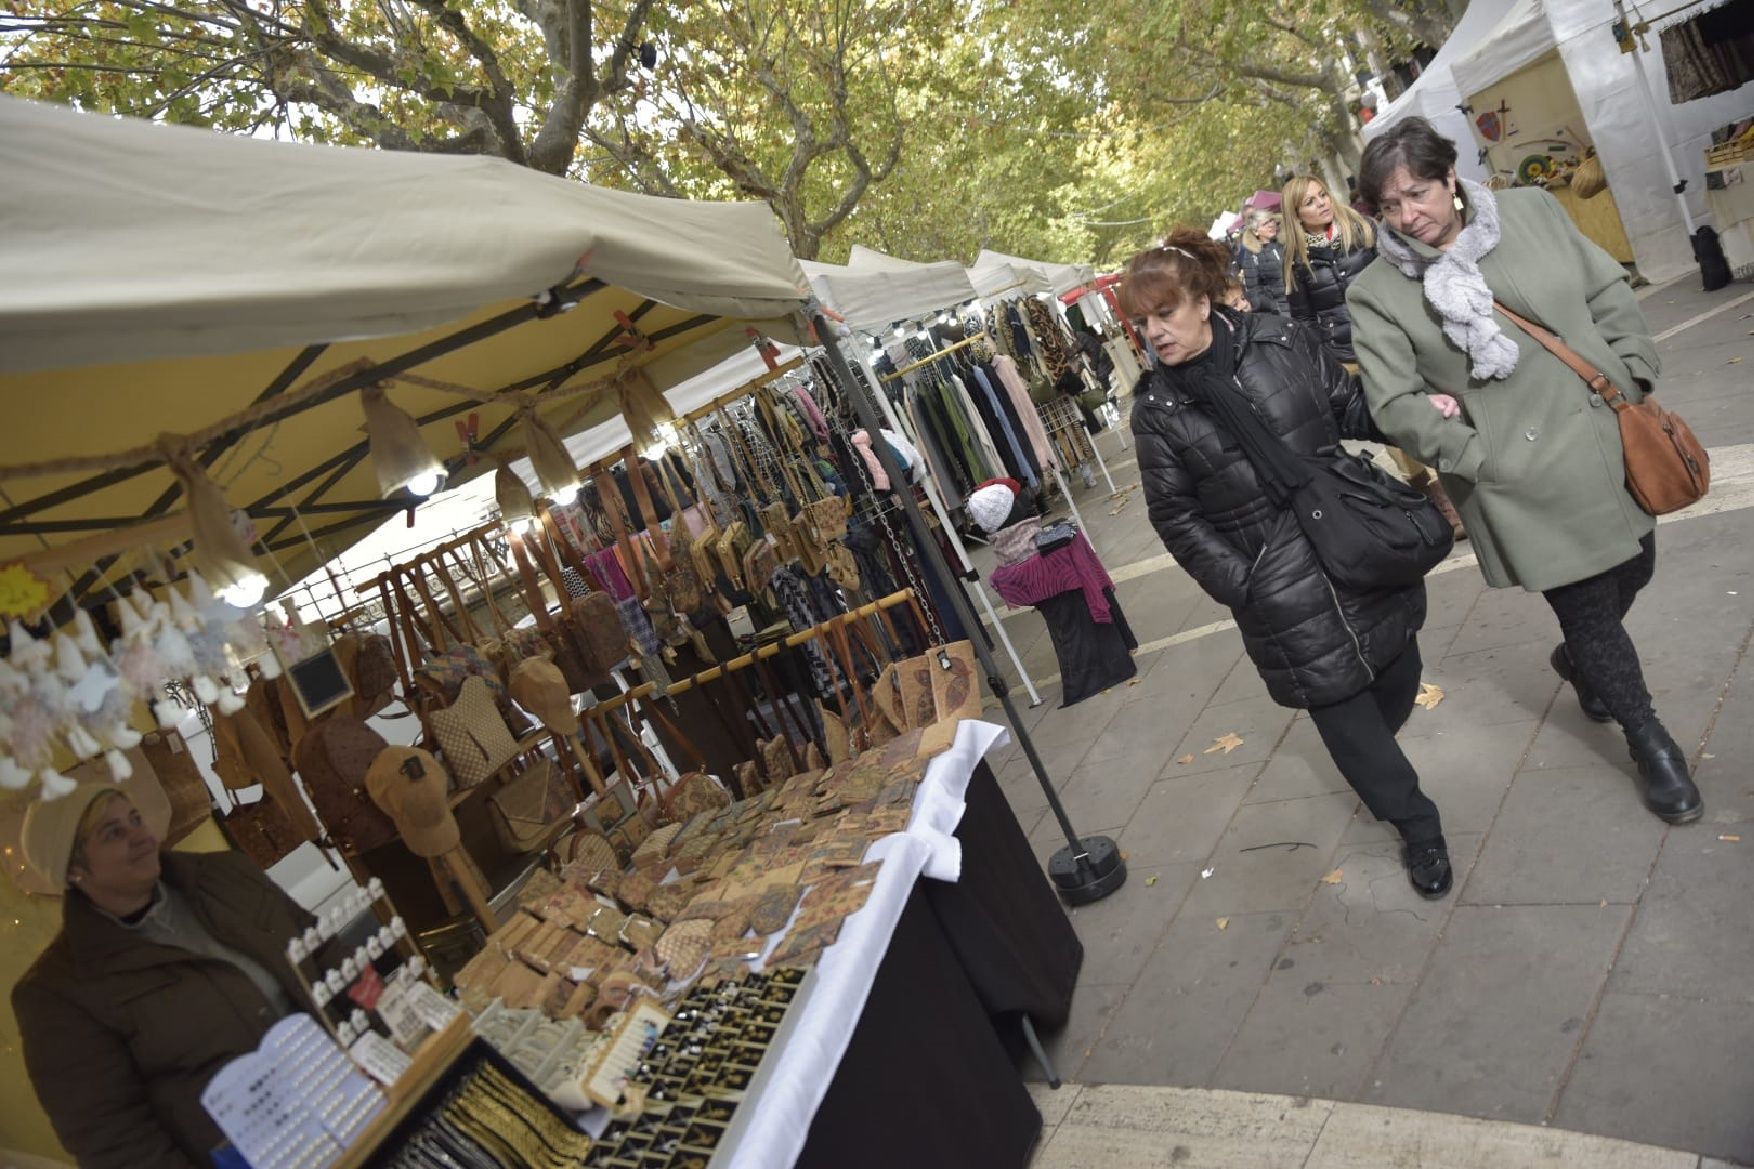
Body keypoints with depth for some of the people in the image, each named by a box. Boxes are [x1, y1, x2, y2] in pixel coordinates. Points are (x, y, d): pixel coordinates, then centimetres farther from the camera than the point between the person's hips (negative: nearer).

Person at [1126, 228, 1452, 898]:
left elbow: (1353, 410, 9)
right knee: (1338, 702, 4)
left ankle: (1376, 765, 52)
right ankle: (1416, 825, 28)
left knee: (1398, 674, 18)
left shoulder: (1283, 343, -4)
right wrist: (1235, 580, -11)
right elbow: (1174, 514, -4)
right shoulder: (1157, 409, -9)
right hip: (1278, 588, -3)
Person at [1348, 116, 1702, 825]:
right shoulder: (1378, 293, -10)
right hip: (1522, 483, -4)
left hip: (1610, 447, 4)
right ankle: (1651, 744, 30)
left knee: (1633, 571, 19)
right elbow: (1394, 404, -11)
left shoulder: (1533, 211, 1)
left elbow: (1609, 294, 9)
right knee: (1589, 610, 6)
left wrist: (1632, 382, 1)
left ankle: (1577, 659, 53)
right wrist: (1478, 458, -14)